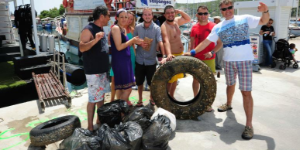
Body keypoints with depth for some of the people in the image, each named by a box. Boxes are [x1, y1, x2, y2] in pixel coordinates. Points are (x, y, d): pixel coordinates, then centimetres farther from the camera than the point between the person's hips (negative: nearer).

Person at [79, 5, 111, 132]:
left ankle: (100, 120, 32)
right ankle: (90, 127, 10)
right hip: (93, 71, -9)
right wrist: (95, 40, -41)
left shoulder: (101, 29, 12)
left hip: (102, 69, 9)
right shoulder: (88, 30, -15)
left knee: (101, 96, 17)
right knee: (93, 99, -2)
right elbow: (82, 48, -29)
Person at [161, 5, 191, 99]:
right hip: (172, 56, -8)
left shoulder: (176, 21, 5)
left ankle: (171, 96, 31)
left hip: (179, 55, 8)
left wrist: (180, 12, 3)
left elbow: (188, 19, 21)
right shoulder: (165, 26, -19)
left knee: (175, 78, 17)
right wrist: (169, 54, -50)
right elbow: (166, 41, -35)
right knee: (170, 80, -2)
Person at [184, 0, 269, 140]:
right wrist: (192, 52, 1)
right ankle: (228, 104, 49)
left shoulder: (244, 18, 1)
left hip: (244, 60, -3)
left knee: (246, 92, -6)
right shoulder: (218, 27, 6)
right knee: (230, 84, 21)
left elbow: (263, 21, 5)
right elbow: (206, 42, 6)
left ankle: (249, 125, 0)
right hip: (228, 61, 4)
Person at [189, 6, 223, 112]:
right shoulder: (194, 27, 4)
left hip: (209, 59, -3)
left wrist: (212, 52, -18)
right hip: (196, 59, 3)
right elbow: (192, 44, 11)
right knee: (195, 80, 10)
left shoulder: (214, 26, -6)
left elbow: (220, 43, -5)